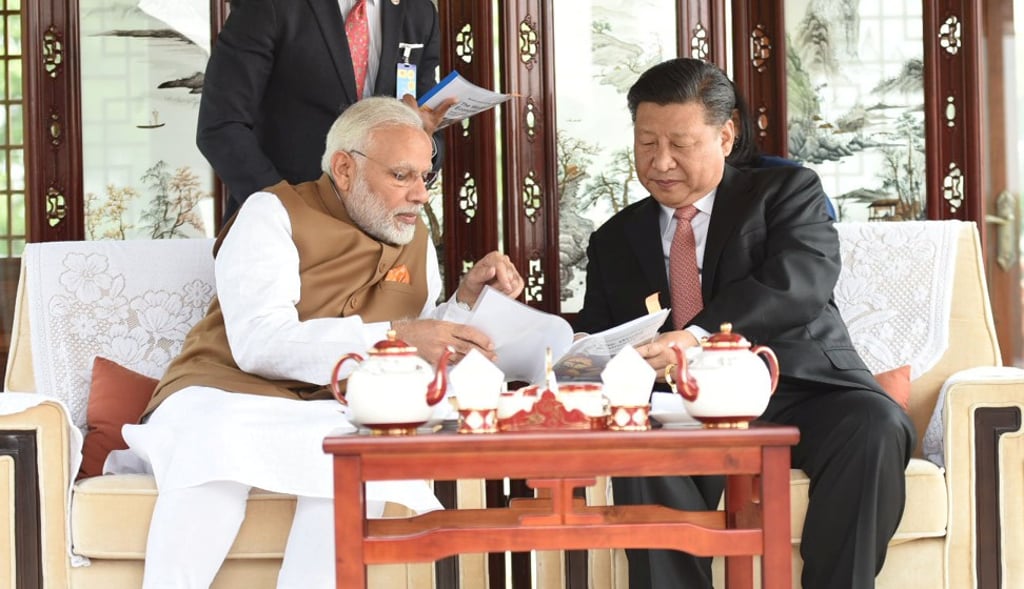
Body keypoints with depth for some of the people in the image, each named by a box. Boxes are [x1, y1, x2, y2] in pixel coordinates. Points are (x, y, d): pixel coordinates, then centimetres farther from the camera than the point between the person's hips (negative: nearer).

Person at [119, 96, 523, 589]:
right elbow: (260, 343, -18)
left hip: (334, 417, 3)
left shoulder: (415, 239, 17)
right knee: (217, 442, -38)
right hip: (226, 396, -3)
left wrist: (468, 298, 1)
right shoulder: (275, 213, -1)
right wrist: (394, 337, -25)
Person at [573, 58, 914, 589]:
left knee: (874, 427, -34)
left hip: (800, 389, -1)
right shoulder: (614, 241, 21)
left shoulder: (786, 191, 8)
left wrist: (698, 336, -29)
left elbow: (800, 282, -12)